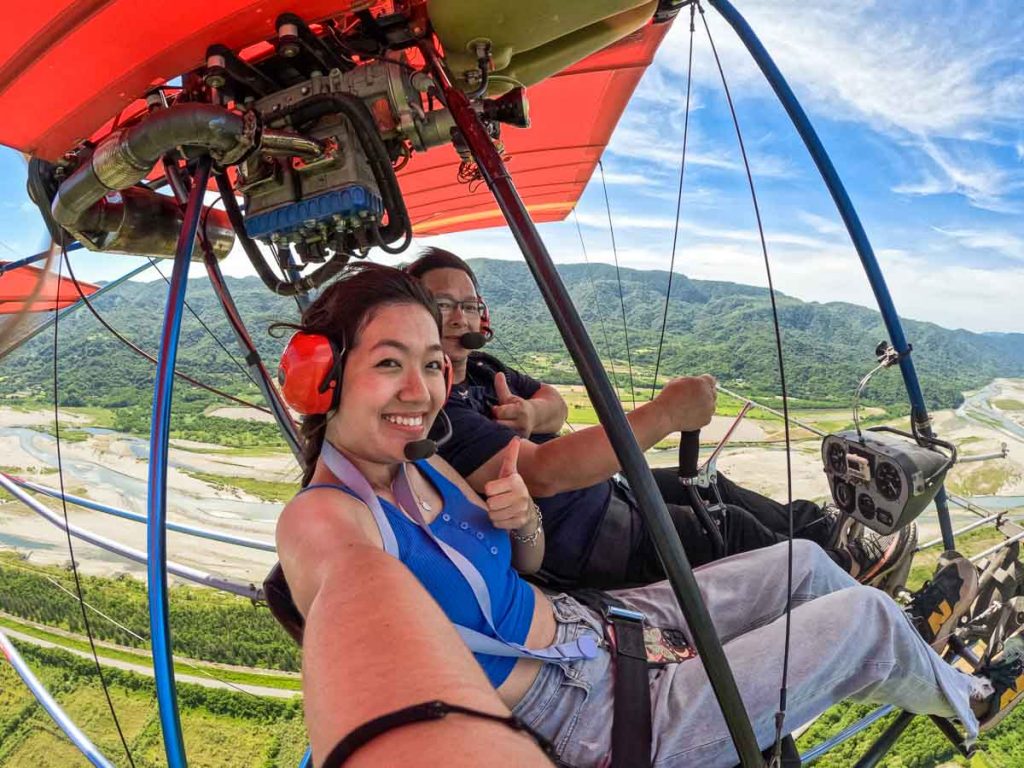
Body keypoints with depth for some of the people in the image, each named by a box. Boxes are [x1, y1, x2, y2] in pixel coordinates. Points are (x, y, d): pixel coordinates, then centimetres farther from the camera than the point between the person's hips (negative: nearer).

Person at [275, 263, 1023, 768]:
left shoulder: (424, 468, 0)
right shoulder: (322, 514, -24)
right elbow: (355, 589, -48)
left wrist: (523, 519, -13)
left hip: (592, 625, 8)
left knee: (804, 561, 15)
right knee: (861, 614, 0)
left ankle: (922, 658, 45)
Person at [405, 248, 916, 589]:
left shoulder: (478, 369, 3)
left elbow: (554, 402, 10)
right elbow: (541, 474, -38)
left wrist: (531, 412, -17)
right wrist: (664, 414, -37)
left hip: (597, 491, 10)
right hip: (573, 543, -9)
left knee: (707, 487, 18)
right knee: (728, 529, -3)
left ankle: (825, 530, 42)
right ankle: (839, 567, 27)